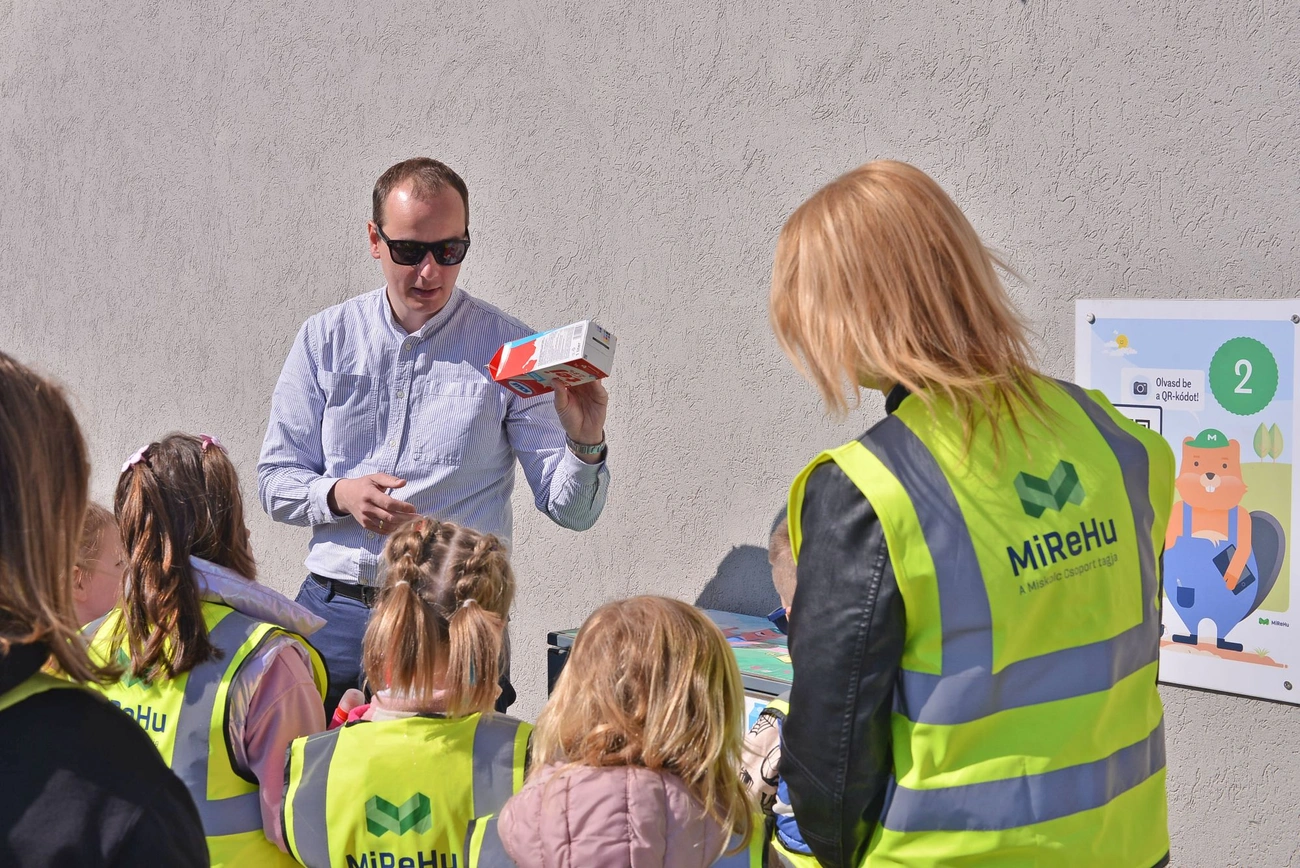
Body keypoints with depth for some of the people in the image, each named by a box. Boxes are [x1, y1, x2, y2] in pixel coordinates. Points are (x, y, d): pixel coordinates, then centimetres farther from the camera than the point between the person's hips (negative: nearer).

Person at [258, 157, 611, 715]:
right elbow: (275, 481, 10)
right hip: (332, 610, 2)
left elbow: (571, 510, 0)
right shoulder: (325, 338, 9)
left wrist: (585, 443, -20)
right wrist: (339, 494, -10)